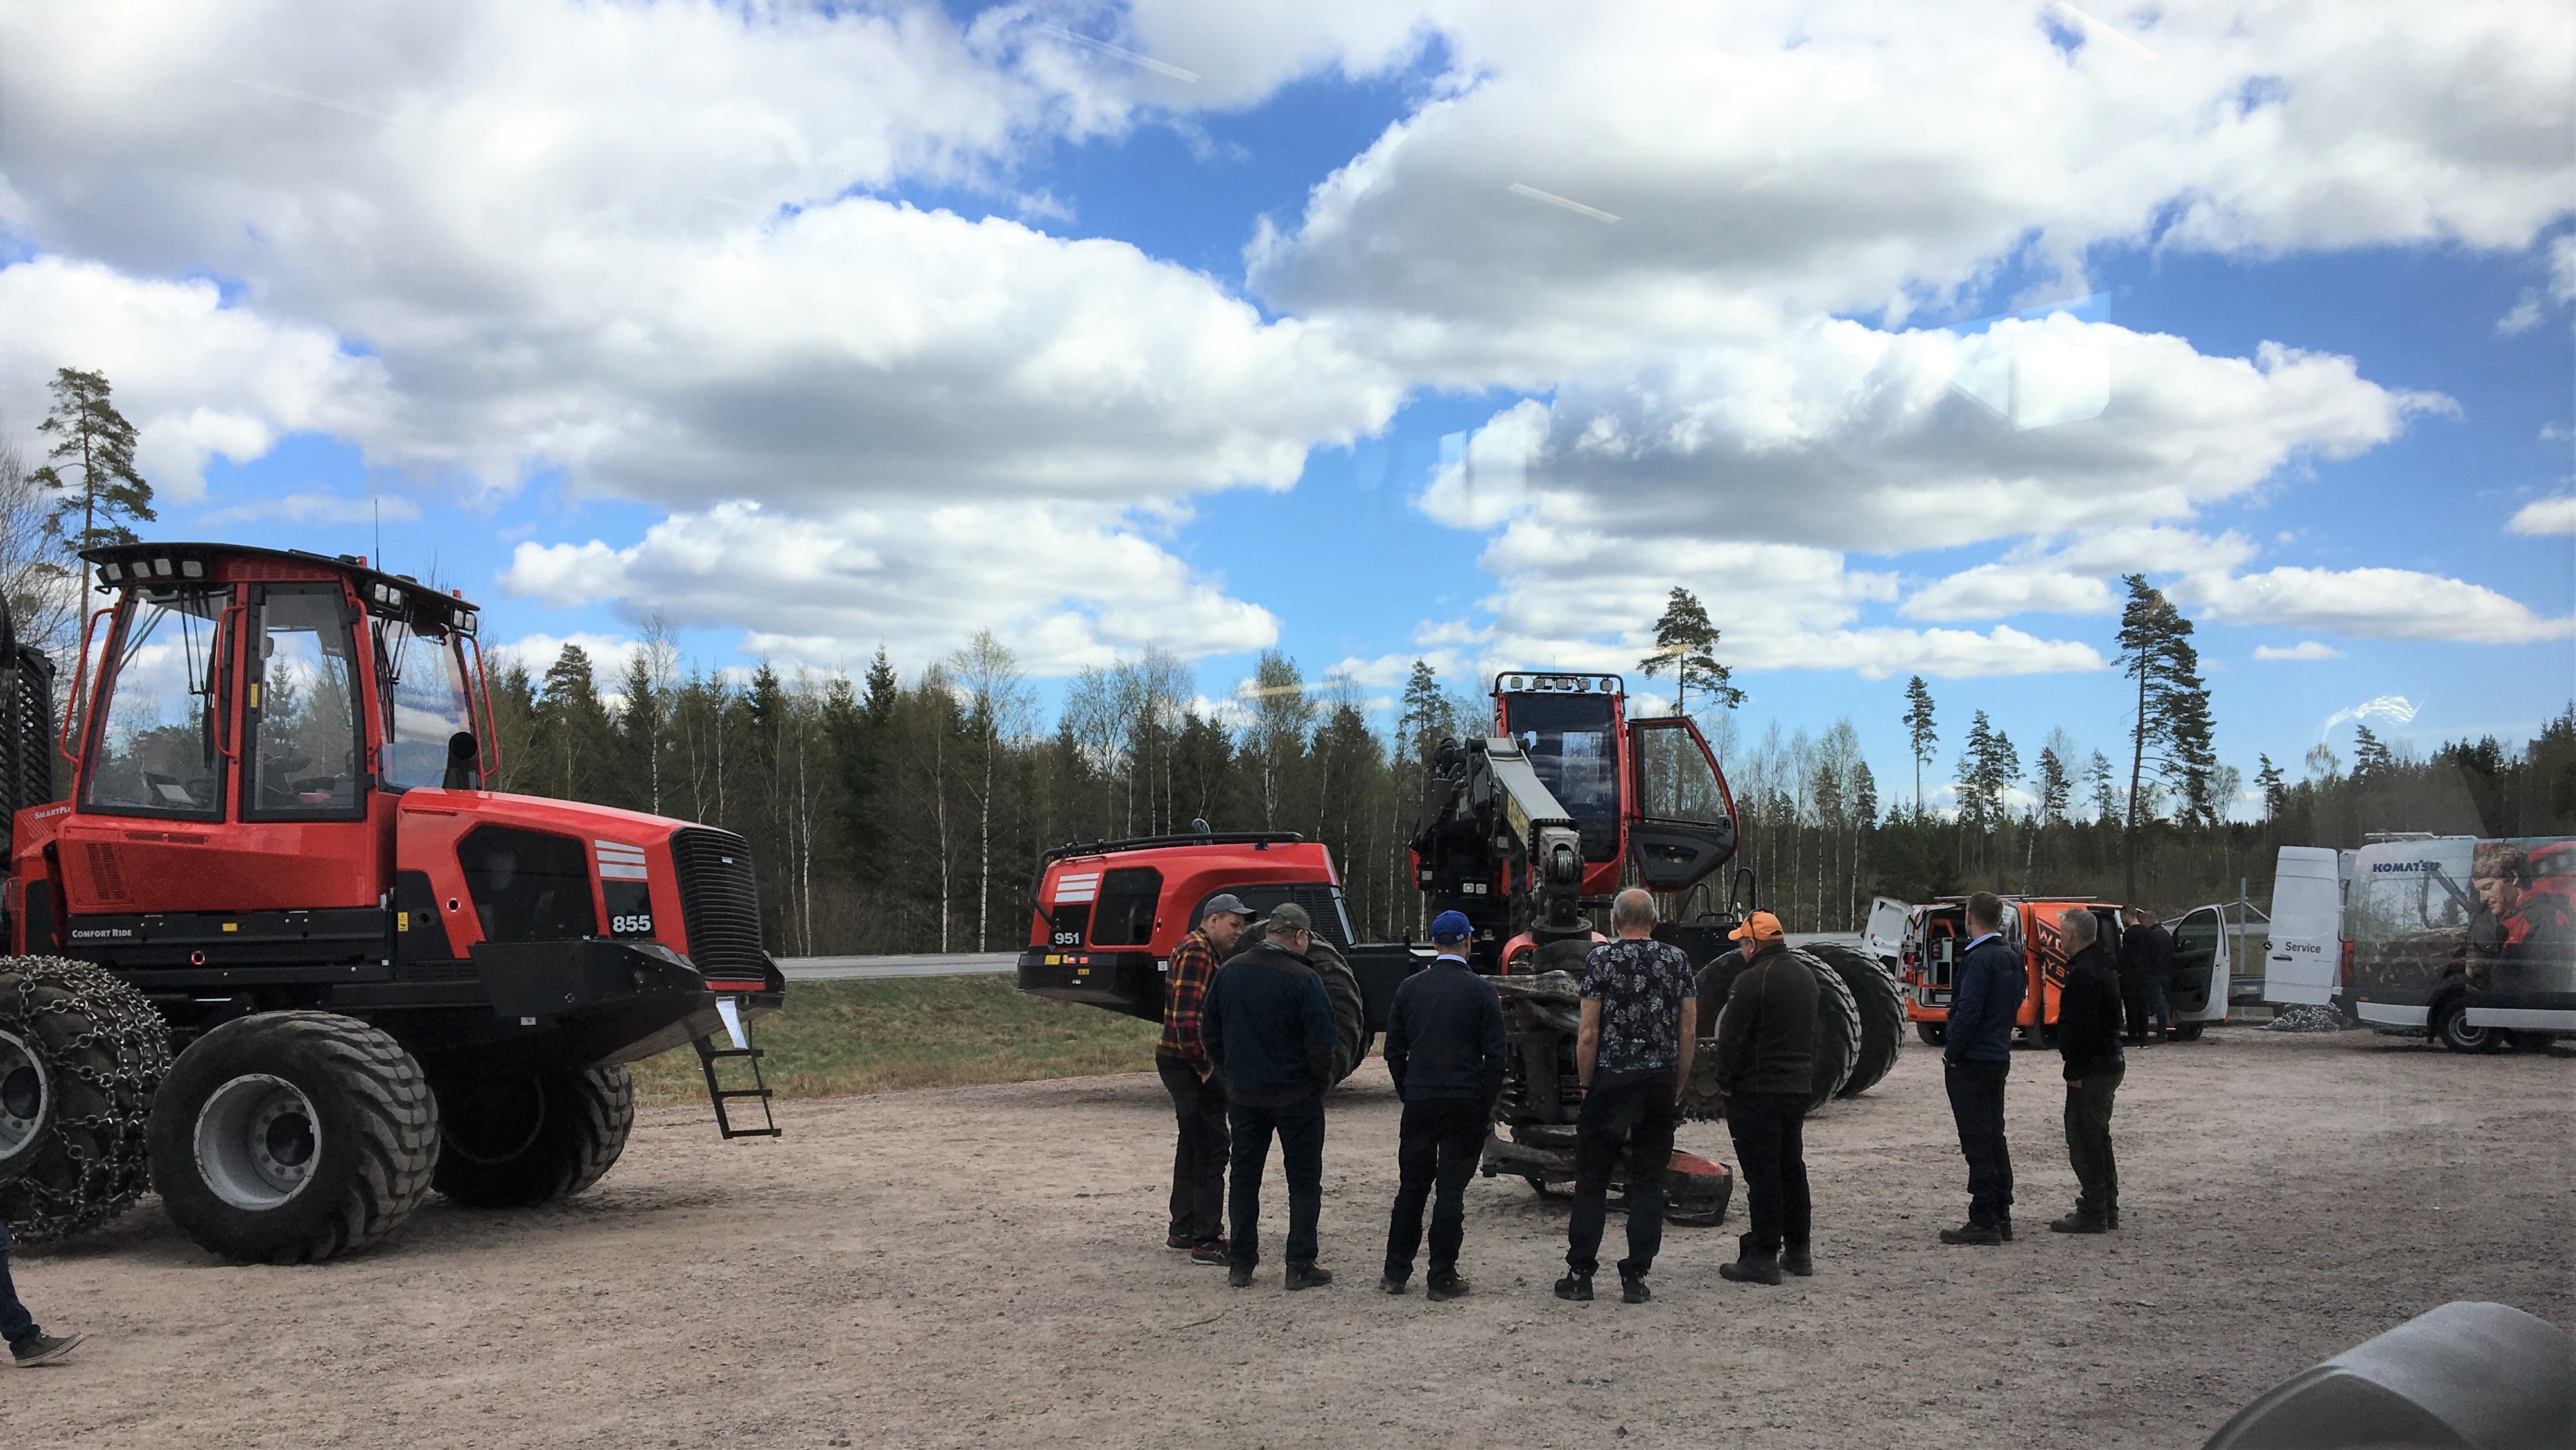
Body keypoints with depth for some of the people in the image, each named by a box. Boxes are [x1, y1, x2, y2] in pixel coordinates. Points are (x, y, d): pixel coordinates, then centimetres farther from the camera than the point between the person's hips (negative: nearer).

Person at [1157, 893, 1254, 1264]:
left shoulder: (1204, 952, 19)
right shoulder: (1196, 954, -16)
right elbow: (1187, 1020, -24)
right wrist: (1204, 1069, -20)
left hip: (1191, 1065, 11)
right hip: (1189, 1065, -11)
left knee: (1193, 1146, 18)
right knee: (1212, 1148, -10)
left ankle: (1182, 1230, 27)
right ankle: (1207, 1241, -10)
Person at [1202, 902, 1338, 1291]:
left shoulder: (1229, 972, 0)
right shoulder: (1304, 980, -16)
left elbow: (1209, 1031, 8)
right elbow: (1320, 1043, -16)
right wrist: (1323, 1082, 1)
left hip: (1243, 1094, 4)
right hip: (1295, 1096, -4)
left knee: (1244, 1176, 14)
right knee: (1304, 1181, 7)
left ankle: (1240, 1263, 16)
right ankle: (1300, 1266, 6)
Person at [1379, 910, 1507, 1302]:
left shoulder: (1410, 988, 5)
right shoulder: (1481, 991, -4)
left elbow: (1394, 1051, 8)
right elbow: (1494, 1055, -5)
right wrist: (1487, 1104, 4)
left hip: (1419, 1103, 3)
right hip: (1466, 1103, -3)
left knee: (1411, 1186, 12)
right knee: (1451, 1189, 1)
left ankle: (1395, 1272, 15)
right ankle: (1442, 1278, 3)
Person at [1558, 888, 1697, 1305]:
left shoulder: (1601, 958, -4)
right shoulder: (1677, 960, 4)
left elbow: (1589, 1033, -8)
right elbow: (1689, 1032, 3)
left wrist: (1586, 1084, 2)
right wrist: (1678, 1089, 11)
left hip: (1610, 1082, -2)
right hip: (1660, 1084, 2)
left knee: (1592, 1181, 6)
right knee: (1649, 1183, 7)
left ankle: (1580, 1275, 8)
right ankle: (1636, 1277, 7)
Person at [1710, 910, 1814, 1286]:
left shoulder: (1752, 980, -17)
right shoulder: (1805, 976, 13)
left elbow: (1732, 1037, -17)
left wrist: (1725, 1081, -4)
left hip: (1757, 1090, -8)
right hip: (1799, 1086, 9)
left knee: (1762, 1171, -5)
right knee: (1792, 1167, 16)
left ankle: (1763, 1256, -4)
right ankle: (1797, 1251, 23)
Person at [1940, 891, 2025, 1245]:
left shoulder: (1980, 959, -18)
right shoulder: (2013, 956, 11)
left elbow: (1968, 1012, -22)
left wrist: (1951, 1054, -13)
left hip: (1971, 1062, -9)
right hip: (2000, 1057, 9)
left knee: (1978, 1143, -6)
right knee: (1994, 1138, 15)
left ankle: (1984, 1222, -5)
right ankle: (2001, 1216, 20)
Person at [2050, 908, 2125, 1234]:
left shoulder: (2083, 974, -19)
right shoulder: (2104, 967, 16)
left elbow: (2081, 1027, -24)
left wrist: (2074, 1071, -20)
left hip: (2091, 1069, -11)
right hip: (2111, 1063, 11)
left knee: (2084, 1138, -6)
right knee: (2098, 1137, 17)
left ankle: (2092, 1213, -4)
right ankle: (2107, 1210, 23)